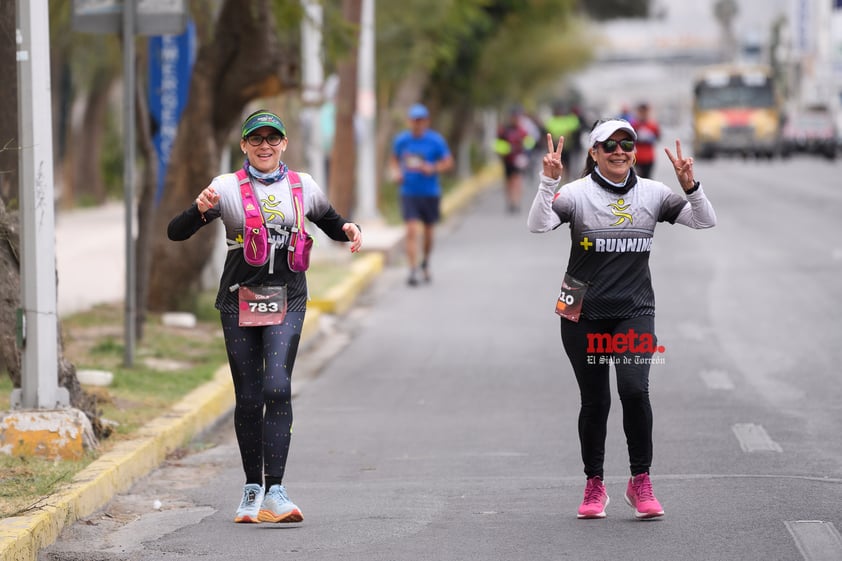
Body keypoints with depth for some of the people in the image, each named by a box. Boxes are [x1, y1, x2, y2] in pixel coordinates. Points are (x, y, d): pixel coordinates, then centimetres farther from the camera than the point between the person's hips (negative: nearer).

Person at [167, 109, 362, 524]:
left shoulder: (303, 187, 8)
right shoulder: (227, 187, 1)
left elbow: (332, 225, 23)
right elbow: (176, 233, -3)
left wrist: (349, 230, 0)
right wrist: (201, 210, -23)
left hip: (286, 299, 0)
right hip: (239, 299, 0)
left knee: (278, 388, -16)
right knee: (248, 396, 3)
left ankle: (275, 491, -20)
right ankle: (252, 488, 17)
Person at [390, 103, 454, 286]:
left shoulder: (436, 140, -6)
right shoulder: (401, 140, 1)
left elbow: (448, 162, -3)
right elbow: (394, 159, 17)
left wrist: (432, 168, -21)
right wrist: (396, 172, -3)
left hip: (430, 193, 0)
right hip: (409, 193, 0)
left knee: (428, 231, 13)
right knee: (412, 231, -13)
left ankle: (425, 263, 39)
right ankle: (413, 271, -13)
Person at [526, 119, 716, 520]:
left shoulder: (652, 193, 3)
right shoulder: (576, 193, -6)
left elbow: (705, 222, 1)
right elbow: (537, 226, -19)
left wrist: (690, 186, -16)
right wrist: (548, 182, -31)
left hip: (635, 311, 1)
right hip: (584, 314, -1)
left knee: (635, 389, -17)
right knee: (594, 400, 6)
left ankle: (640, 481, -3)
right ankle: (594, 486, 21)